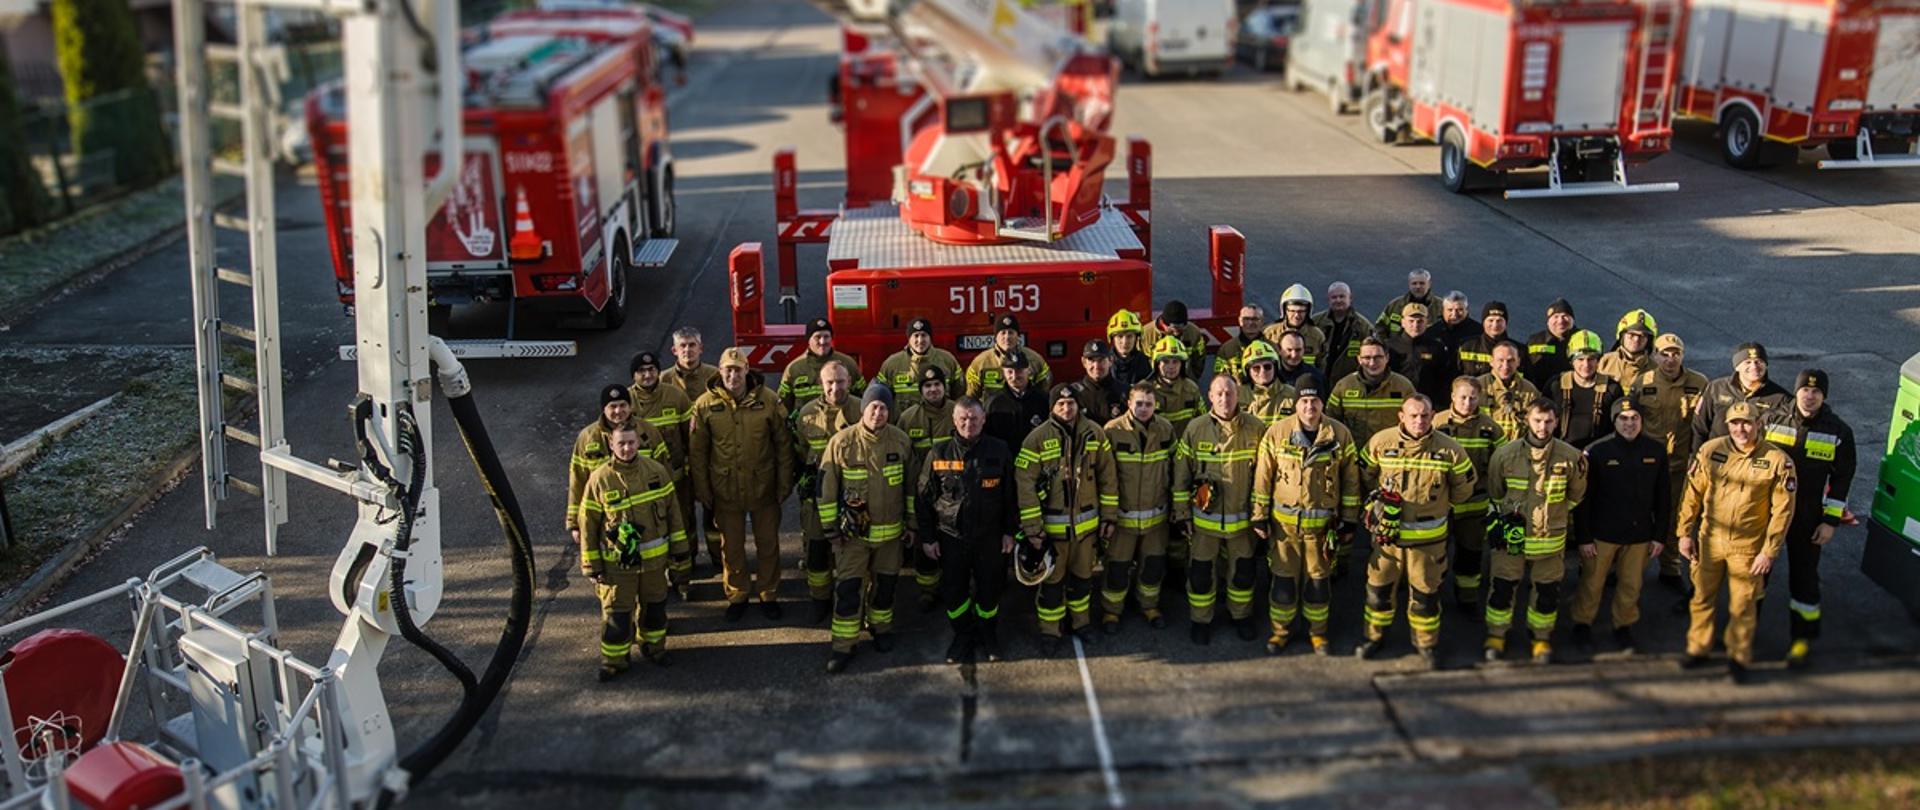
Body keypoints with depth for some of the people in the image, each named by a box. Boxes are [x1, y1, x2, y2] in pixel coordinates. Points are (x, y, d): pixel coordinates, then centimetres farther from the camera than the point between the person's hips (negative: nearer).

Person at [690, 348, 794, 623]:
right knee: (731, 546, 15)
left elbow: (783, 444, -2)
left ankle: (768, 594, 33)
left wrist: (785, 484, -2)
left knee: (768, 544, 14)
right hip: (725, 491, 0)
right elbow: (697, 451, -1)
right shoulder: (705, 404, -9)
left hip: (763, 488, 0)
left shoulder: (769, 401, -10)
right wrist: (702, 490, 0)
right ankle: (737, 596, 34)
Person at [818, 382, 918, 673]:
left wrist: (912, 523, 7)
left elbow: (911, 485, 5)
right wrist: (831, 528, -5)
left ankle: (881, 627, 38)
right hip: (852, 532, -2)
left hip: (891, 530, 2)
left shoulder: (901, 441, -6)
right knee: (848, 587, -2)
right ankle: (843, 645, 8)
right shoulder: (841, 442, -13)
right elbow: (826, 487, -6)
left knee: (886, 583, 16)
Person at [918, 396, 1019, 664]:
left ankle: (988, 635, 34)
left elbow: (1010, 494, 2)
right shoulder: (938, 454, -4)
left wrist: (1010, 531, 0)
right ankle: (963, 636, 30)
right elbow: (925, 498, 1)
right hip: (950, 538, 0)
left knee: (990, 589, 10)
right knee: (953, 592, 9)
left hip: (989, 537, 0)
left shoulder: (999, 451, -4)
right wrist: (927, 537, -1)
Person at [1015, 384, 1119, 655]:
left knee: (1083, 577, 19)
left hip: (1087, 523, 3)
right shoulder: (1037, 438, -13)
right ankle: (1049, 633, 23)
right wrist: (1032, 527, -15)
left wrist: (1109, 515, 4)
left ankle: (1081, 622, 39)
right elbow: (1025, 484, -13)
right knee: (1052, 581, 8)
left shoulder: (1094, 434, -2)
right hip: (1051, 525, -3)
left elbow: (1107, 477, 5)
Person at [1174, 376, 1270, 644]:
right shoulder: (1195, 429, -8)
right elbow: (1181, 474, -2)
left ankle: (1241, 615, 37)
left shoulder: (1256, 428, -6)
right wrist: (1182, 513, -2)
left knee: (1243, 570, 14)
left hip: (1242, 518, 1)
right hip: (1204, 517, -1)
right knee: (1201, 571, 8)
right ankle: (1201, 620, 27)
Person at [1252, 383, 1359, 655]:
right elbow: (1262, 477, -2)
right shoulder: (1277, 433, -7)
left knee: (1320, 579, 11)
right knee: (1284, 579, 8)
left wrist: (1350, 521, 4)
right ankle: (1280, 630, 26)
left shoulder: (1340, 434, -4)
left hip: (1323, 522, 1)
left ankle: (1318, 632, 30)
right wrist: (1259, 517, -1)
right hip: (1284, 520, 0)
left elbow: (1351, 480, 3)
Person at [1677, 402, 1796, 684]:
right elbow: (1693, 494, 1)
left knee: (1743, 605, 10)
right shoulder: (1710, 451, -8)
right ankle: (1697, 649, 33)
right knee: (1702, 597, 15)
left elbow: (1782, 510, -8)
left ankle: (1738, 657, 29)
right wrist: (1685, 533, 1)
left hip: (1748, 547, -2)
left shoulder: (1777, 460, -13)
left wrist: (1769, 551, -9)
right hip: (1709, 541, 2)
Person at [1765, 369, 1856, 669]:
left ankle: (1803, 638, 19)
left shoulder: (1838, 431, -6)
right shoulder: (1773, 421, -4)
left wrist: (1831, 521, -6)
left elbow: (1842, 478, -2)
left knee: (1804, 576, 6)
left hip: (1807, 518, -1)